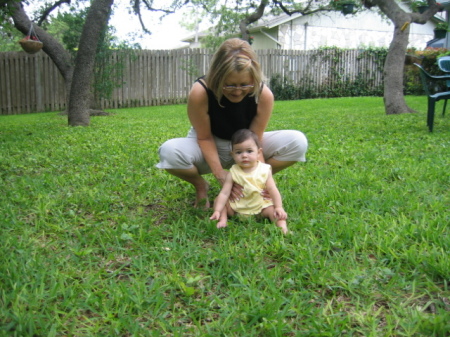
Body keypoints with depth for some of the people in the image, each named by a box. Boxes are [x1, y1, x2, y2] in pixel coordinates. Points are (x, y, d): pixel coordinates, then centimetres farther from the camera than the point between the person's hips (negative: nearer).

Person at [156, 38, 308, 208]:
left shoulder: (264, 95, -24)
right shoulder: (200, 92, -29)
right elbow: (204, 138, -18)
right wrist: (220, 174, -28)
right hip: (210, 148, -2)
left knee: (297, 142, -21)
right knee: (169, 151, -36)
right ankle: (200, 186, -2)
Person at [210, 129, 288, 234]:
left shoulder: (264, 170, -10)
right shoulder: (233, 173, -11)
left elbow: (273, 191, -10)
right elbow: (224, 193, -15)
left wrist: (279, 207, -20)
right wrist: (217, 211, -25)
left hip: (261, 205, -1)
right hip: (237, 206, 1)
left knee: (273, 209, -24)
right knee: (218, 200, -12)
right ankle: (223, 219, -13)